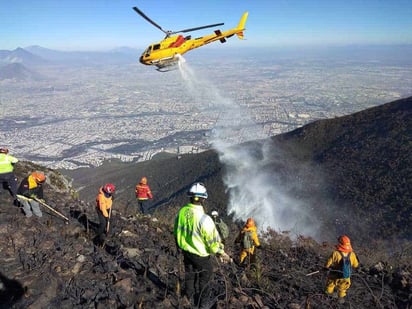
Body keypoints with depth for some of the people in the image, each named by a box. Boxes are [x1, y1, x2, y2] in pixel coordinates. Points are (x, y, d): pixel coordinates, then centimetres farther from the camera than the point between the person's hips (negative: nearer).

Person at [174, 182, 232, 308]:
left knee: (189, 275, 28)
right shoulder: (204, 219, -34)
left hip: (186, 251, 6)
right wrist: (222, 253, -7)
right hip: (200, 255, -6)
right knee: (204, 279, 20)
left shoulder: (181, 212, -14)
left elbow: (177, 232, 2)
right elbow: (213, 239, -24)